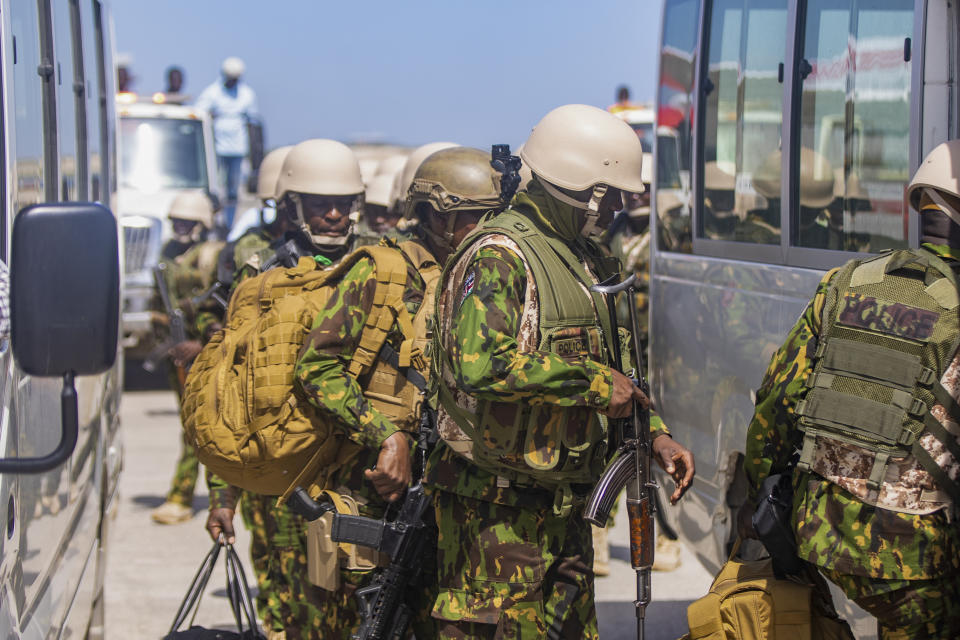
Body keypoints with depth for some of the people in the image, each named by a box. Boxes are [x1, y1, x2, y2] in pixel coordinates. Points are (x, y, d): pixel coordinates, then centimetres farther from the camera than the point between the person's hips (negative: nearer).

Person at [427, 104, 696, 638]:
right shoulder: (499, 254, -15)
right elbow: (482, 364, -30)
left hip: (565, 508, 9)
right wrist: (593, 384, -21)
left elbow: (610, 365, 27)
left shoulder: (585, 259, 16)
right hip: (498, 512, -9)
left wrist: (655, 436, 11)